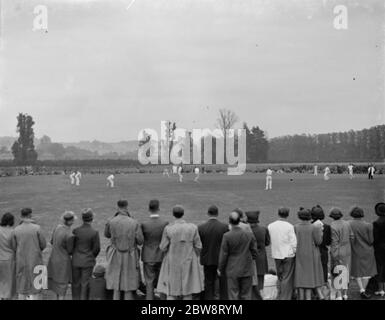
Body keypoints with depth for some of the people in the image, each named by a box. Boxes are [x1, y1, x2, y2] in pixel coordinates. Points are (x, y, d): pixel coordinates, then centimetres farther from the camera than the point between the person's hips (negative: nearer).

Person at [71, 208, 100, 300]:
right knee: (85, 285, 9)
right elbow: (97, 249, -8)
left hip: (76, 261, 2)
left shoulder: (75, 230, -9)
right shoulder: (94, 232, -15)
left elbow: (71, 245, -2)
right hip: (88, 262, -2)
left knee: (76, 284, 14)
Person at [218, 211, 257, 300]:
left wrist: (220, 269, 5)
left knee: (233, 296, 6)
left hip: (232, 270, -2)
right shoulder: (249, 235, -5)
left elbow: (223, 254, -7)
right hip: (247, 270, 2)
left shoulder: (227, 236, -13)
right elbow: (254, 252, 2)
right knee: (246, 295, 11)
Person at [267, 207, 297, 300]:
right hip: (288, 254, -4)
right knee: (287, 278, 3)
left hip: (276, 255, 4)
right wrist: (294, 252, 3)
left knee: (280, 277, 17)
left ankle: (280, 297, 22)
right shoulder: (289, 226, -12)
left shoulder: (270, 226, 0)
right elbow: (293, 242, -10)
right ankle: (285, 297, 3)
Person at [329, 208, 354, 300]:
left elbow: (334, 242, -18)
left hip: (338, 253, -6)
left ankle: (339, 295, -1)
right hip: (347, 252, 6)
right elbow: (352, 237, 5)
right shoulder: (347, 224, 1)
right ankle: (345, 294, 23)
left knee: (337, 273, 1)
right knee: (346, 272, 15)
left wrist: (334, 256, -13)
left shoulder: (333, 226, -18)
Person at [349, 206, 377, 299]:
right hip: (367, 251, -1)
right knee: (367, 271, 14)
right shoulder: (368, 225, -14)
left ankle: (362, 290, 5)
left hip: (354, 251, 1)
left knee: (357, 271, 14)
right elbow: (371, 240, -10)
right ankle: (364, 289, 16)